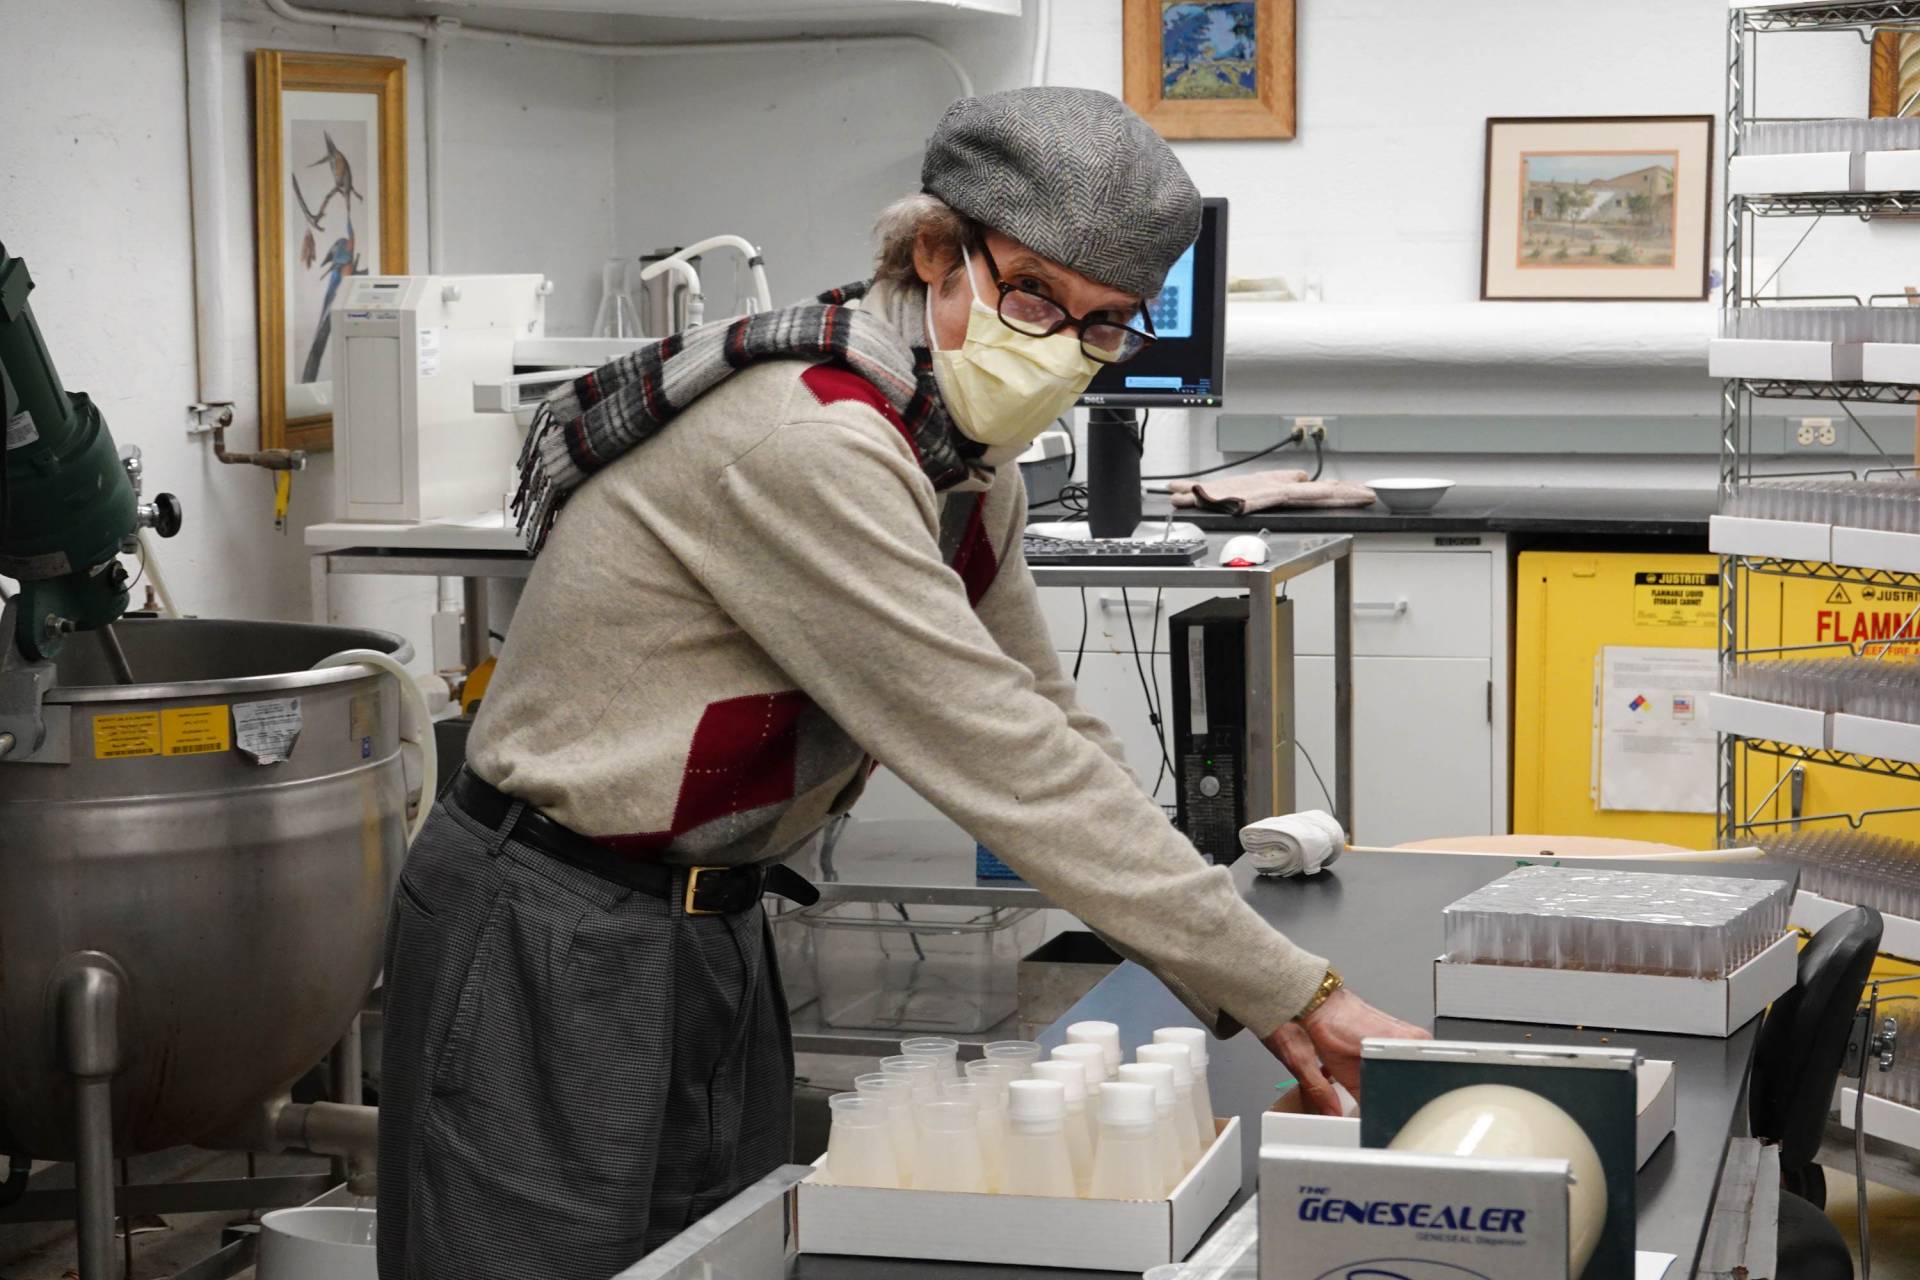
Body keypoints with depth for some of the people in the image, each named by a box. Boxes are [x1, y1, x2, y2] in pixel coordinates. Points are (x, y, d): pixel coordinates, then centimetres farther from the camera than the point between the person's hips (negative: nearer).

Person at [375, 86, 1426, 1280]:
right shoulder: (808, 446, -26)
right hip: (556, 946, -8)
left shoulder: (971, 469, 3)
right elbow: (1007, 766, -27)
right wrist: (1299, 993, -23)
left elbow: (1055, 734, 7)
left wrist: (1255, 1001, -1)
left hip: (715, 933, 9)